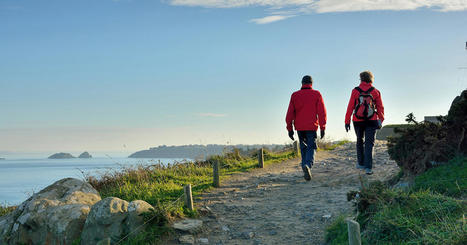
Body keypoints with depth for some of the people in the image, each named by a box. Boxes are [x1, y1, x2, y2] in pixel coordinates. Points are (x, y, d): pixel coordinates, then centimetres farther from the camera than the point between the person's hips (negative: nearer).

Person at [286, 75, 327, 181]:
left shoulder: (295, 95, 5)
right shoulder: (316, 94, 0)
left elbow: (290, 113, 3)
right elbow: (322, 112, -4)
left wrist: (290, 128, 8)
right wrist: (322, 127, -2)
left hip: (299, 127, 2)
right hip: (312, 127, -2)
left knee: (303, 148, 16)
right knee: (311, 148, -1)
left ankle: (306, 171, 15)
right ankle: (308, 165, -27)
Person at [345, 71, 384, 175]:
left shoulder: (355, 91, -3)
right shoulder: (375, 92, 1)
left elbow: (350, 107, -5)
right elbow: (380, 107, 0)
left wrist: (347, 121, -2)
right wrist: (381, 120, 6)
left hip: (358, 121, 0)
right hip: (371, 121, 0)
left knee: (360, 141, 21)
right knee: (369, 143, 2)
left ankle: (360, 163, 21)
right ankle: (368, 167, -8)